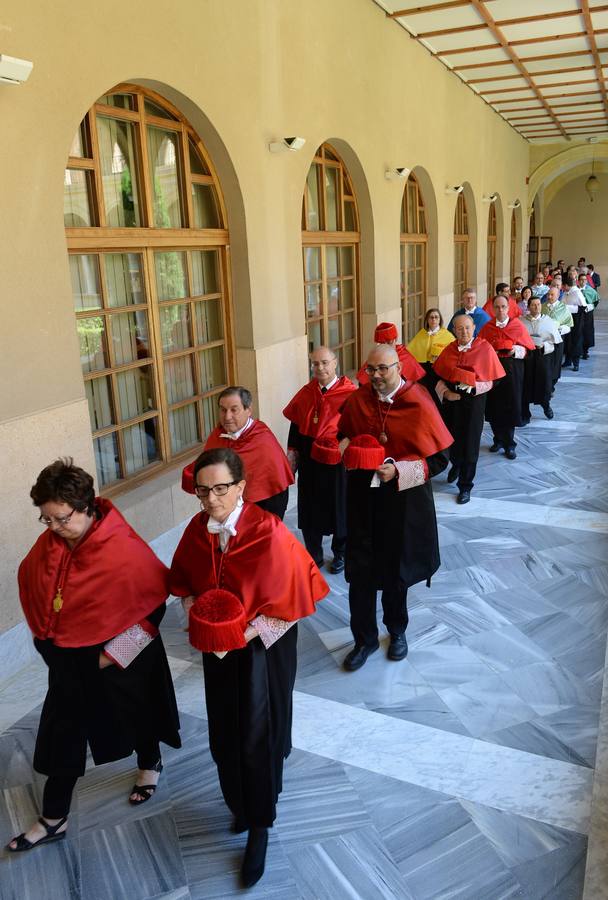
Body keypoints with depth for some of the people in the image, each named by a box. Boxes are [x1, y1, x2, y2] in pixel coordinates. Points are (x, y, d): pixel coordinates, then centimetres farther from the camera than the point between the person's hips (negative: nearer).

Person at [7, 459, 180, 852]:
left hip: (121, 661, -4)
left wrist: (115, 652, -17)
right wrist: (45, 635, 7)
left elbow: (154, 598, -19)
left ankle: (150, 765, 52)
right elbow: (29, 583, 9)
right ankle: (53, 820, 32)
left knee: (133, 717, 21)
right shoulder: (49, 543, -11)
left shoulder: (124, 549, -28)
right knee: (63, 735, 14)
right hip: (68, 661, 5)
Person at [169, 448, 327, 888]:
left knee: (257, 735, 5)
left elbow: (291, 597, -19)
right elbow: (185, 583, 7)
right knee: (226, 733, 17)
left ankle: (259, 826, 30)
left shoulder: (269, 532, -25)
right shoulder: (197, 530, -10)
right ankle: (241, 802, 45)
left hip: (264, 646, -4)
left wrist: (245, 634, -21)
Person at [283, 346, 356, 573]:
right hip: (309, 460, 4)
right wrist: (292, 452, 7)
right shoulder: (306, 392, 2)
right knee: (310, 507, 13)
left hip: (337, 461, -4)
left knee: (339, 506, 12)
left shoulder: (349, 393, -14)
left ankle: (341, 553, 34)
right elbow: (296, 424, 9)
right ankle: (313, 555, 31)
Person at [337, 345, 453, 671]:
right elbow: (344, 433, 15)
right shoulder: (358, 400, -1)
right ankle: (364, 638, 24)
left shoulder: (419, 405, -13)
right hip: (362, 497, 3)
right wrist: (346, 445, -9)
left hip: (402, 501, -2)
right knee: (360, 570, 4)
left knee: (395, 570, 15)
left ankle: (397, 629, 41)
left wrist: (399, 471, -22)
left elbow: (439, 459, -10)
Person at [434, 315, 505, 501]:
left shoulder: (484, 348, -8)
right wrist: (446, 393, -13)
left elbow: (492, 381, -7)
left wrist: (472, 385, -23)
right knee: (452, 438, 15)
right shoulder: (449, 350, 2)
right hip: (450, 401, 3)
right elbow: (439, 377, 4)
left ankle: (465, 486, 18)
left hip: (473, 401, -3)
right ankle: (456, 465, 49)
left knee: (469, 443, 2)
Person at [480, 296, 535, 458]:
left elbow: (528, 347, 4)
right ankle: (498, 439, 21)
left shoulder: (517, 325, 2)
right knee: (494, 407, 3)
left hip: (512, 370, -1)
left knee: (510, 407, -1)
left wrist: (516, 350, -15)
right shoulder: (487, 328, 5)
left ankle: (509, 444, 9)